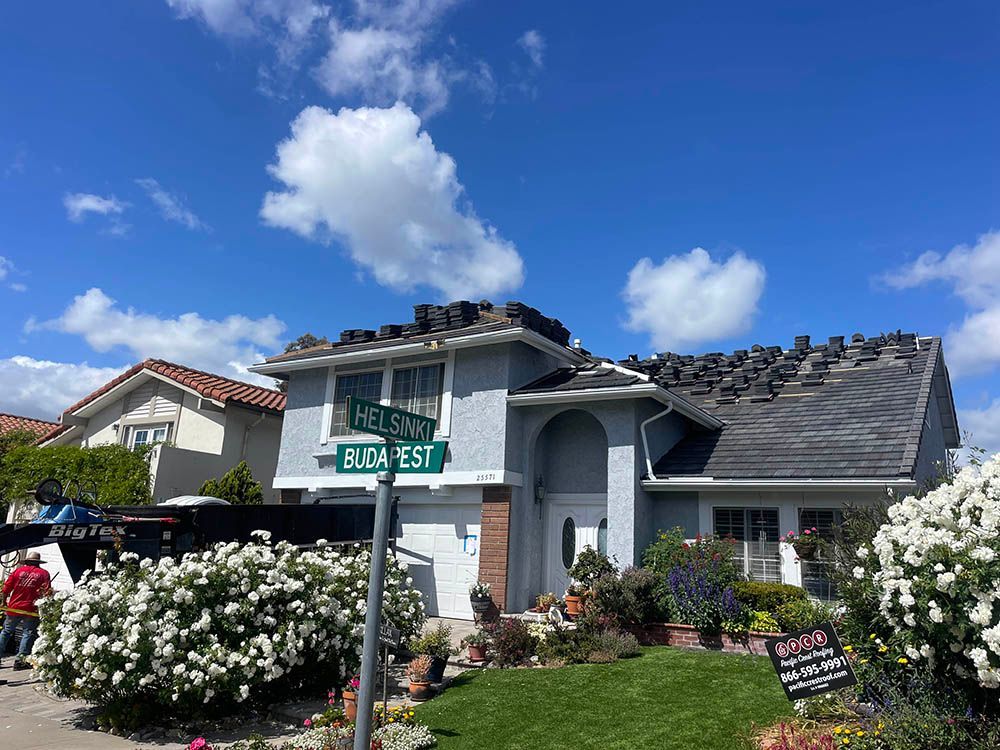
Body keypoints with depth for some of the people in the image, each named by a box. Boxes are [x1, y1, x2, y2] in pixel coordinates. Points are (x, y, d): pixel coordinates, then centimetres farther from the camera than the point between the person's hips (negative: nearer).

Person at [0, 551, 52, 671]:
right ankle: (20, 660, 0)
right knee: (28, 633, 4)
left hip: (13, 607, 2)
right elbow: (46, 592, -9)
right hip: (31, 610, -2)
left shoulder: (19, 570, 4)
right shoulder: (44, 573, -1)